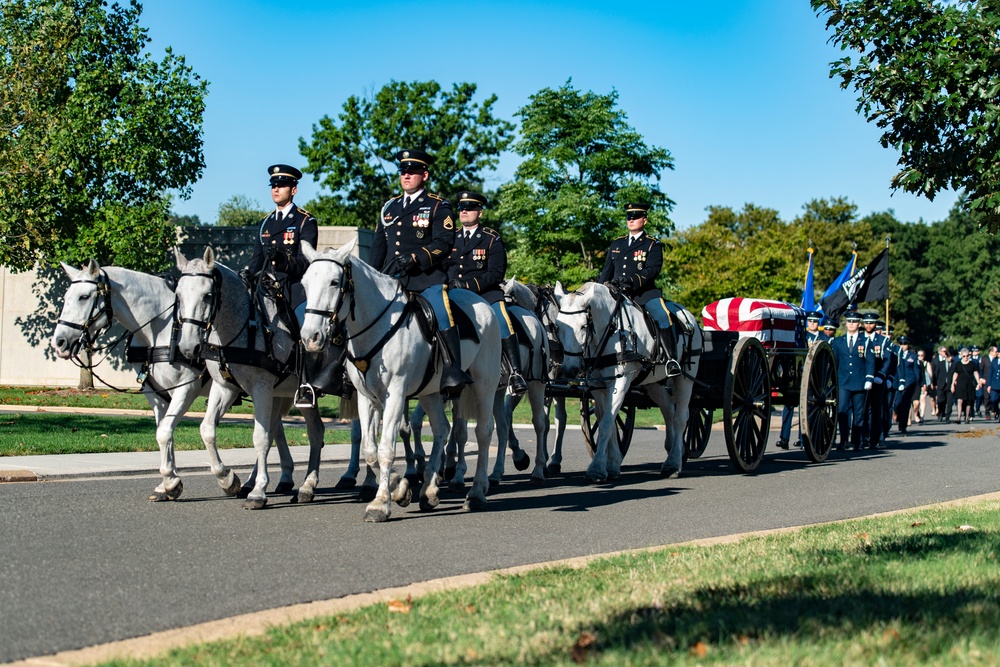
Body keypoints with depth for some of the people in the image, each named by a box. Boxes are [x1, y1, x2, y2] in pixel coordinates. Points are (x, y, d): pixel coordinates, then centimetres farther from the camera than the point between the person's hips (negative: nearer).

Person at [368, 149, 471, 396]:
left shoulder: (438, 206, 5)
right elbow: (378, 246, 21)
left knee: (441, 315, -27)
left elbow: (444, 243, -8)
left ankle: (453, 374, -26)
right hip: (391, 279, 5)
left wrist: (415, 258, -21)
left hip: (427, 278, -5)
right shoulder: (390, 207, 21)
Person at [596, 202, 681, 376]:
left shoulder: (652, 244, 6)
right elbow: (607, 269, 19)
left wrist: (633, 282, -23)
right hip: (618, 292, 4)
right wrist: (604, 285, -3)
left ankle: (672, 360, -25)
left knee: (662, 316, -27)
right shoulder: (616, 244, 21)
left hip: (644, 292, -4)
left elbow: (652, 270, -8)